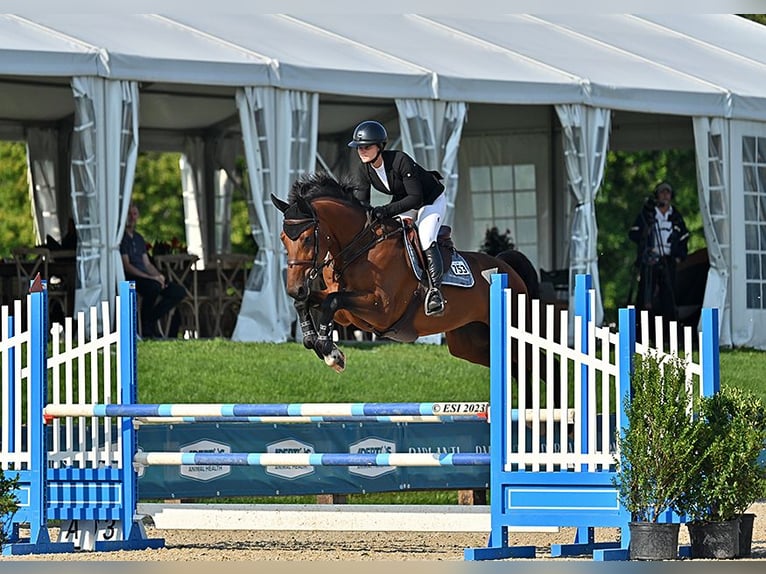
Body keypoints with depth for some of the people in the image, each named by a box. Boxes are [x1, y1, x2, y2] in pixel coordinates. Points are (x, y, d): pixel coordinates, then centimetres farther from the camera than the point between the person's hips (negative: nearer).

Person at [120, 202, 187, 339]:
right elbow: (126, 266, -13)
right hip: (130, 278, -9)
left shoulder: (139, 238, 23)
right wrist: (151, 278, -19)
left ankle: (151, 317, -5)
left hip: (146, 277, 9)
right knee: (154, 287, -38)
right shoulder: (121, 238, -4)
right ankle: (147, 328, -23)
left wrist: (159, 276, 0)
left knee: (179, 292, -5)